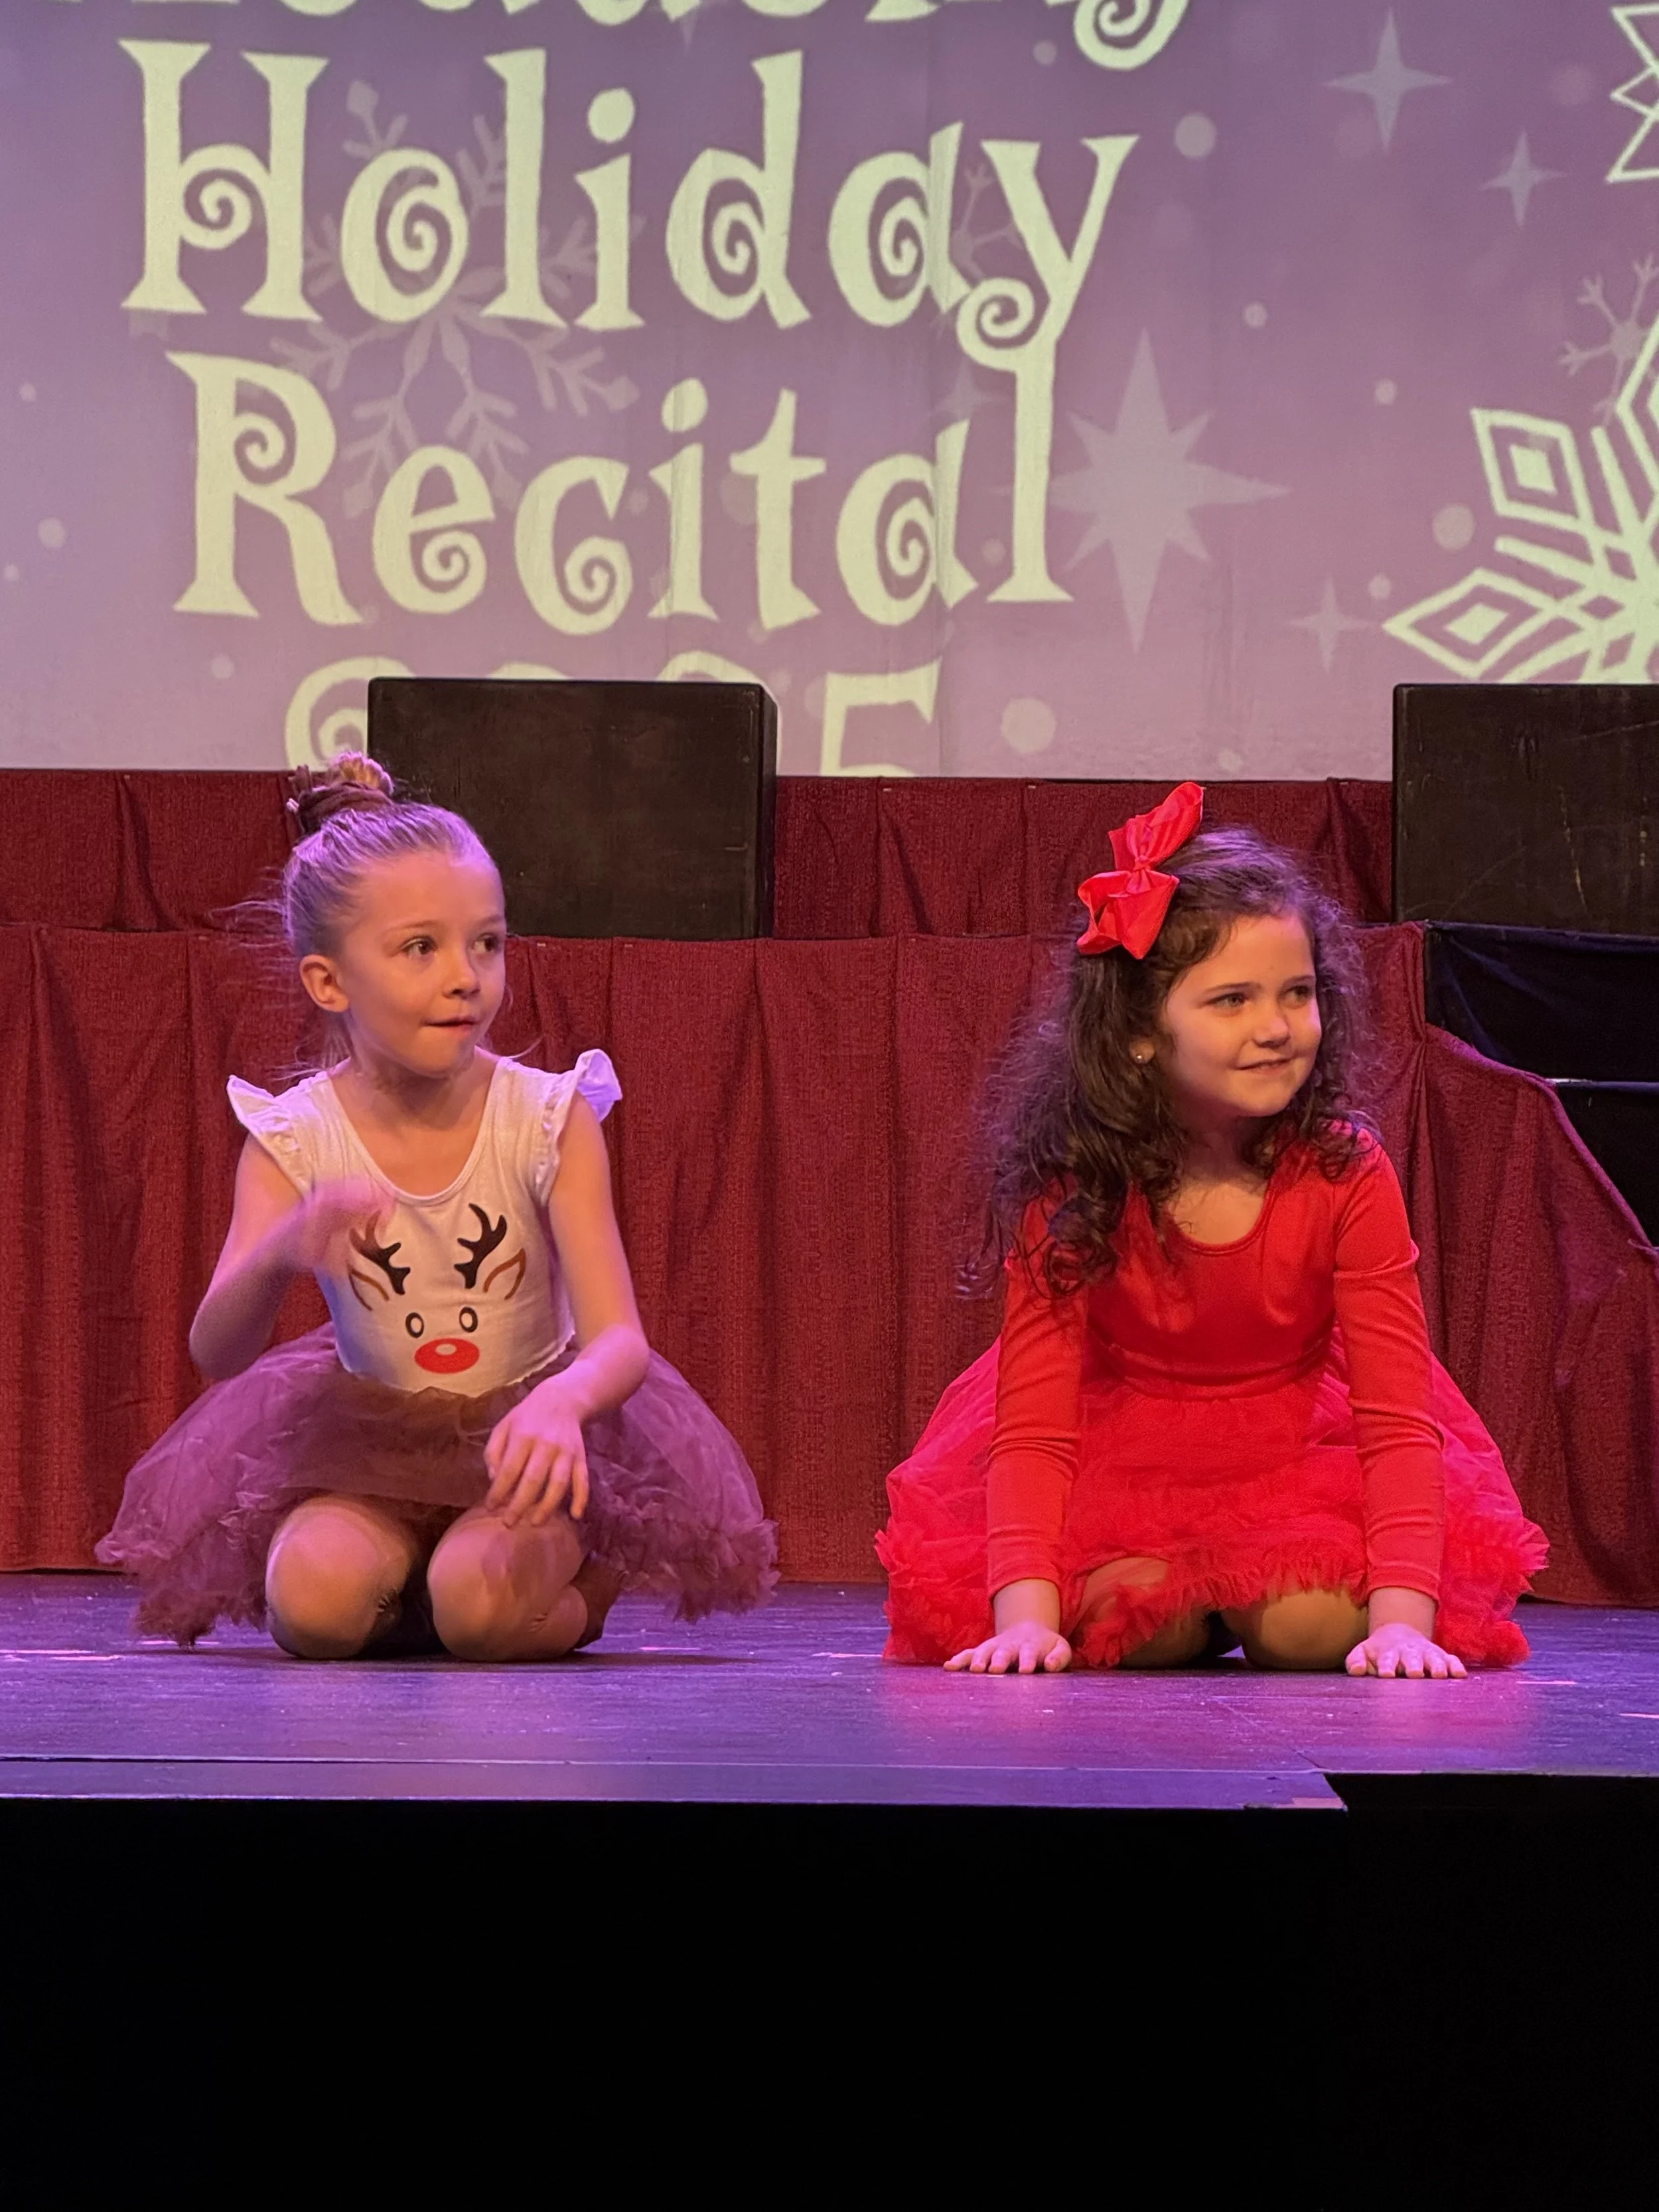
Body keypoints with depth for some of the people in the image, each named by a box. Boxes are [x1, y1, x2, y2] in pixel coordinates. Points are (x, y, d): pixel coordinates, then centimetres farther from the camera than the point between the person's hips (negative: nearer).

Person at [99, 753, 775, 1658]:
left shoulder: (548, 1120, -15)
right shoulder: (296, 1138, -12)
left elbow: (620, 1339, -23)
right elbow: (216, 1353, -23)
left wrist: (561, 1400, -49)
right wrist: (281, 1253, -47)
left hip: (520, 1438, -1)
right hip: (368, 1439, 1)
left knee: (482, 1601, -30)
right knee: (314, 1602, -28)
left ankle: (576, 1591, 6)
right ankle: (409, 1586, 8)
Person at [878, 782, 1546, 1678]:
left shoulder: (1346, 1174, -19)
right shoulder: (1069, 1186, -19)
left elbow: (1400, 1418, -21)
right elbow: (1033, 1426, -21)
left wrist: (1401, 1619, -35)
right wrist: (1026, 1618, -37)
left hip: (1300, 1447, 0)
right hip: (1116, 1453, 0)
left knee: (1312, 1626, -25)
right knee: (1129, 1627, -26)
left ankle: (1244, 1597, 12)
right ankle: (1189, 1611, 12)